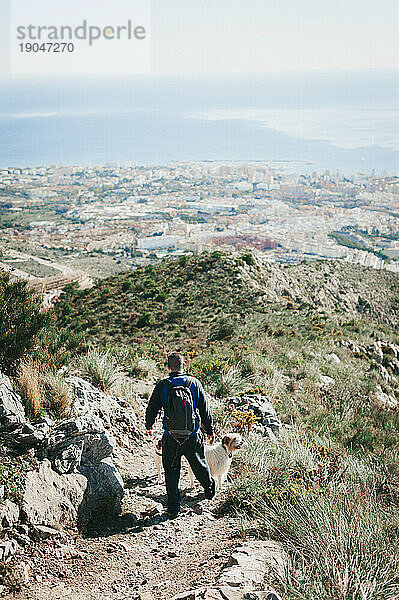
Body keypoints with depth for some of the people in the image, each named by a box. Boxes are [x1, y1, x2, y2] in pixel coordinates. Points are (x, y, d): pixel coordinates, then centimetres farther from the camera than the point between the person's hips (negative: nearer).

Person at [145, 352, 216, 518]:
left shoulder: (162, 386, -8)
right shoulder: (194, 383, -5)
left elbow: (151, 409, 1)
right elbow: (205, 410, 2)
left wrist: (149, 426, 21)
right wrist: (210, 430, 14)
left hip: (171, 437, -1)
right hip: (193, 435, 1)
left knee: (171, 471, 11)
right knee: (200, 465, 22)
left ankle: (173, 507, 14)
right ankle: (209, 490, 46)